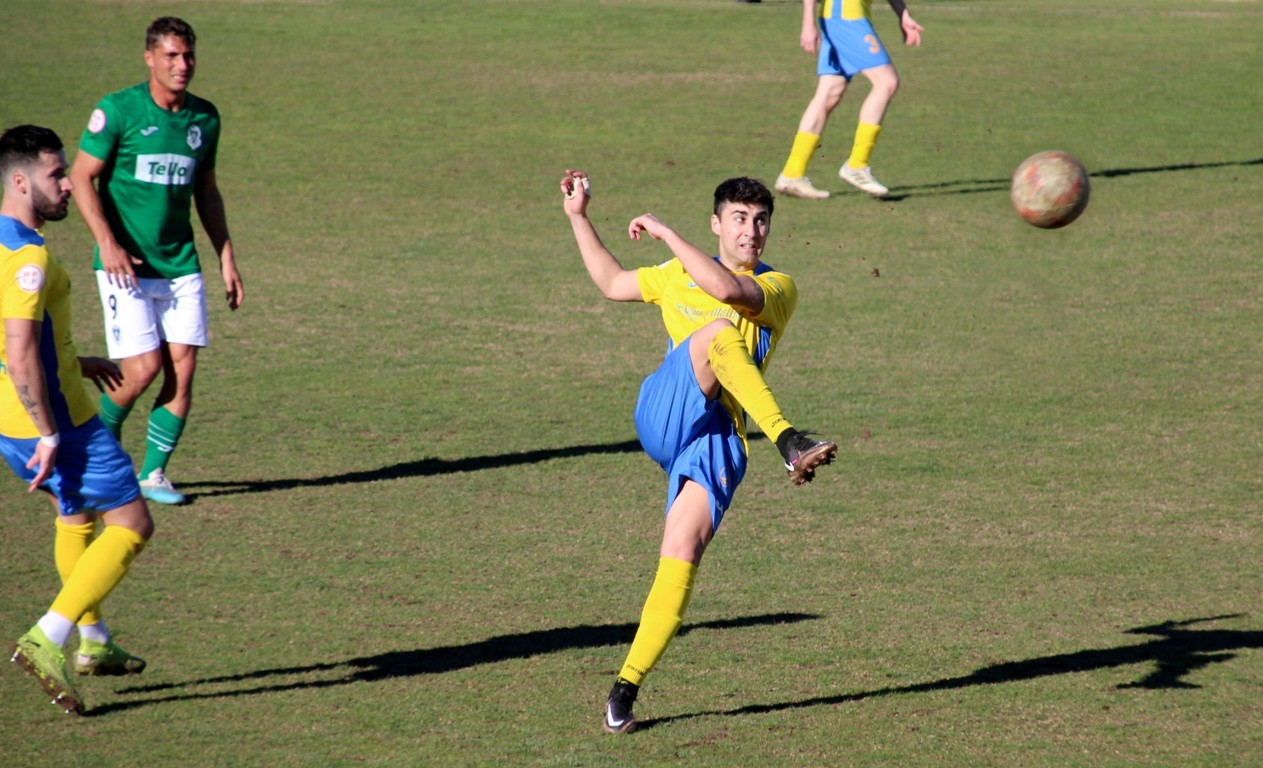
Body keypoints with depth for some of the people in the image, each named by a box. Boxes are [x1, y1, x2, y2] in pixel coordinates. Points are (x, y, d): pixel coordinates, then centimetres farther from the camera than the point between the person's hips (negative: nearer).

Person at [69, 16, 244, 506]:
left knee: (182, 372, -4)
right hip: (126, 265, -5)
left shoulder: (205, 117, 8)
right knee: (144, 369, -10)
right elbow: (81, 177, -6)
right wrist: (108, 243, -17)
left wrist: (227, 259, 14)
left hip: (181, 266, 5)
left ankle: (154, 474, 9)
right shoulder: (118, 111, -8)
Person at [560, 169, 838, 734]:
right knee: (717, 331, -27)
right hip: (664, 411, 2)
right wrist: (578, 216, 35)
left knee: (682, 552, -18)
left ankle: (627, 688, -12)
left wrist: (664, 233, -4)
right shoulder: (678, 277, 24)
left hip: (718, 439, -1)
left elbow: (726, 289, -11)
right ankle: (791, 442, -42)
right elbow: (611, 282, 38)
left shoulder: (779, 289, 10)